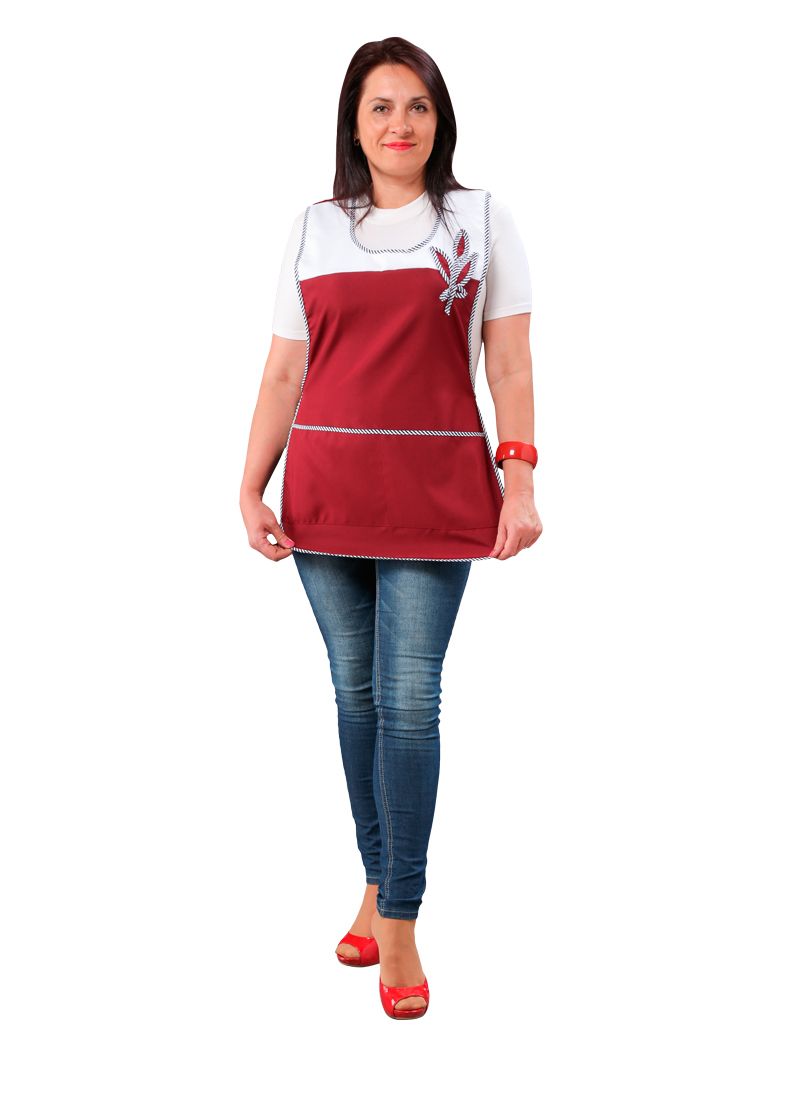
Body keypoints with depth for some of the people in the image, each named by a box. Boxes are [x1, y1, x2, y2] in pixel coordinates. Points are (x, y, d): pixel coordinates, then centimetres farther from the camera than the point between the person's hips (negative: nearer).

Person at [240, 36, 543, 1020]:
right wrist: (250, 489, -1)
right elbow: (284, 372, 8)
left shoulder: (481, 220, 6)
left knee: (409, 698, -5)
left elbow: (509, 365, 2)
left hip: (434, 490, -2)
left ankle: (399, 920, 4)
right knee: (355, 690, 8)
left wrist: (520, 484, -7)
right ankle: (378, 883, 22)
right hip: (323, 488, 3)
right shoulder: (313, 230, 11)